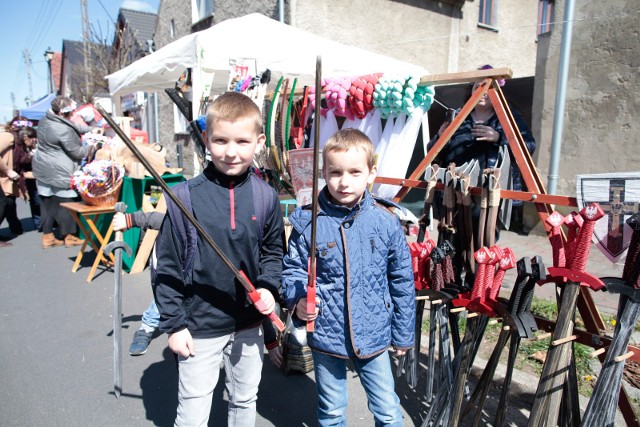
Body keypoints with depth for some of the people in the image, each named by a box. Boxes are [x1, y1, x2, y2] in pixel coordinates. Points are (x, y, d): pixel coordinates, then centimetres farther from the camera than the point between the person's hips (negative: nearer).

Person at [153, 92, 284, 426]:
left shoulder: (266, 197, -6)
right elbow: (167, 267, -8)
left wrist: (268, 287, -10)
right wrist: (173, 324, -7)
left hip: (249, 323, 3)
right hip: (199, 326, -3)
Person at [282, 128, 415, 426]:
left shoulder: (385, 221, -9)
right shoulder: (308, 221, -12)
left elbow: (402, 281, 0)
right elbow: (293, 269, -2)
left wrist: (403, 334, 5)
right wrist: (298, 301, -22)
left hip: (373, 335, 0)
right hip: (325, 335, 0)